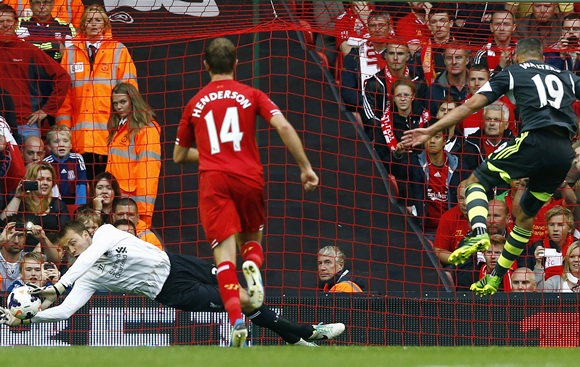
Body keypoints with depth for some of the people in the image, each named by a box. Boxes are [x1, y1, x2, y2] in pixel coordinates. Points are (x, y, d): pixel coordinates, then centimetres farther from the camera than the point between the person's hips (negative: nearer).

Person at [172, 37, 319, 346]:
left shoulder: (195, 104, 14)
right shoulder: (251, 95, 8)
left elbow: (179, 156, 23)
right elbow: (283, 126, -7)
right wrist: (305, 167, -2)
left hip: (213, 181, 0)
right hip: (249, 178, 0)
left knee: (224, 253, -7)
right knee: (251, 239, 22)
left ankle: (236, 318, -26)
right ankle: (253, 266, -14)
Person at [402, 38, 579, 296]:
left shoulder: (512, 73, 16)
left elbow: (472, 105, 9)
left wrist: (431, 130, 10)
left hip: (535, 141, -5)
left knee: (476, 181, 8)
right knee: (526, 216, 22)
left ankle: (479, 234, -23)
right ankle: (495, 280, 29)